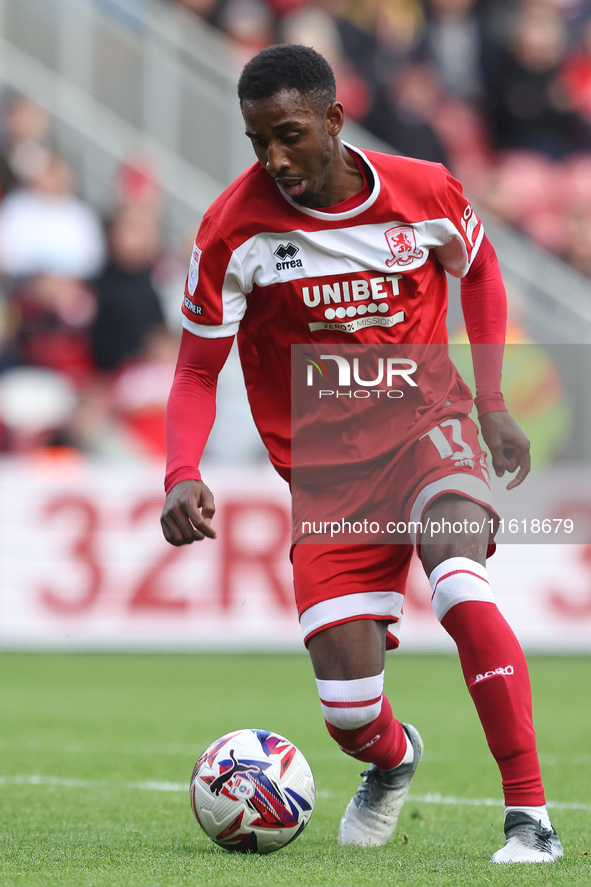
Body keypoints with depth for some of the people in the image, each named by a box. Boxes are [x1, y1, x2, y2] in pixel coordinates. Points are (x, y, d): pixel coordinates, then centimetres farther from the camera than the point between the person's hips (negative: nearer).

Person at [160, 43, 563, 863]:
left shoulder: (425, 192, -8)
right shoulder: (235, 228, -12)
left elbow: (479, 270, 14)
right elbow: (197, 371, -5)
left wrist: (493, 405, 7)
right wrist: (182, 475, -23)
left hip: (427, 426, -1)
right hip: (326, 471, 1)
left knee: (460, 586, -33)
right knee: (349, 711, -8)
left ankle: (529, 814, -26)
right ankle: (392, 760, 32)